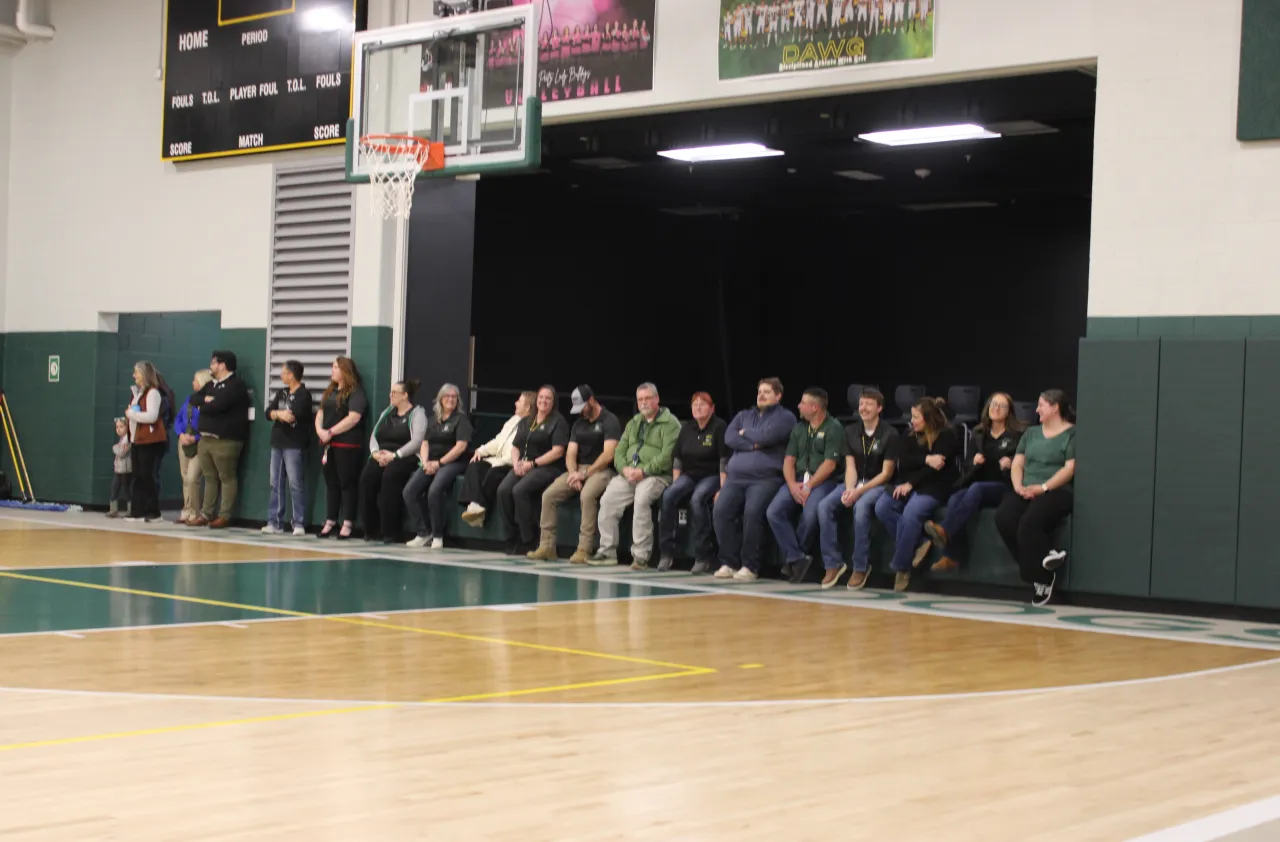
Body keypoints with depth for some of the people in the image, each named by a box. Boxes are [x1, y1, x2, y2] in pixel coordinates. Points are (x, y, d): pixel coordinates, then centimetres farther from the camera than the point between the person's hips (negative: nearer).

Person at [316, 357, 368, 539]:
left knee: (347, 484, -4)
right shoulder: (330, 391, 18)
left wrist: (331, 432, -17)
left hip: (348, 446, -8)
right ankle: (330, 522, 14)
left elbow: (353, 418, -18)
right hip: (329, 445, 8)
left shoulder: (356, 392, -7)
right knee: (331, 484, 9)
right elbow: (320, 413, 18)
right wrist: (319, 430, -3)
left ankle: (347, 524, -3)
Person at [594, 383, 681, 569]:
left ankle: (641, 555, -28)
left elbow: (667, 455, -14)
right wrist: (625, 468, -6)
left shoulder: (670, 423, -2)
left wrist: (643, 471, -20)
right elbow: (620, 450, 16)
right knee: (608, 500, -14)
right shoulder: (633, 423, 21)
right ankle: (607, 551, -5)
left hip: (656, 475, -7)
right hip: (628, 474, 7)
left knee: (641, 500, -34)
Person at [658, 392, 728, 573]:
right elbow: (677, 458, 13)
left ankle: (704, 556, -29)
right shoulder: (686, 428, 12)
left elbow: (724, 459, -12)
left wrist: (722, 489, -19)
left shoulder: (719, 426, -6)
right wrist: (676, 483, 1)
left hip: (711, 476, -5)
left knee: (697, 499, -35)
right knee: (668, 495, -25)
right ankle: (666, 553, -21)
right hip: (689, 475, 5)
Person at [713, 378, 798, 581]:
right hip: (736, 477, 5)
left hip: (766, 478, -5)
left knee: (752, 512, -30)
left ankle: (750, 566, -21)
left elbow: (768, 436, -9)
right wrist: (753, 445, -5)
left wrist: (745, 433, 6)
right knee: (721, 510, -20)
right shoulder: (743, 416, 25)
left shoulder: (784, 417, 9)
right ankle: (729, 563, -11)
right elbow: (729, 437, 8)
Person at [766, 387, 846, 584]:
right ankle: (798, 558, -18)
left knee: (810, 515, -33)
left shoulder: (833, 428, -2)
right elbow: (789, 460, 12)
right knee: (773, 512, -19)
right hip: (797, 480, 6)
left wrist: (809, 486, -15)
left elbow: (829, 464, -10)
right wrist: (792, 485, -7)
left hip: (822, 482, -6)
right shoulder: (799, 429, 17)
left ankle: (792, 558, -10)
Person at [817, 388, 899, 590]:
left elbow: (886, 473, -11)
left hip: (879, 485, -5)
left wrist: (860, 491, -20)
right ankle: (833, 563, -14)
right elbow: (850, 466, 2)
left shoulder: (889, 434, -9)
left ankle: (861, 567, -25)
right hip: (855, 483, 5)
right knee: (825, 506, -21)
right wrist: (849, 490, -19)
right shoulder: (850, 431, 6)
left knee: (861, 507, -37)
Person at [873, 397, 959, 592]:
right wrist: (926, 459, -19)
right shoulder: (910, 436, 12)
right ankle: (918, 543, -11)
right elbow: (904, 463, -3)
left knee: (910, 514, -33)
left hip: (935, 487, -6)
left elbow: (936, 467, -14)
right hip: (909, 485, 6)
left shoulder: (947, 435, -5)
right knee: (882, 507, -21)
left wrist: (911, 484, -17)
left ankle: (901, 567, -21)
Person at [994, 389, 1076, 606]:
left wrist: (1043, 487, -18)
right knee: (1003, 518, -26)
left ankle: (1042, 577, -18)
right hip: (1026, 492, 6)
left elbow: (1070, 469, -9)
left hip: (1057, 492, -6)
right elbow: (1017, 465, 15)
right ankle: (1046, 557, -18)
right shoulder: (1031, 433, 22)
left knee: (1029, 522, -34)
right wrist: (1018, 486, -5)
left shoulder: (1072, 434, 2)